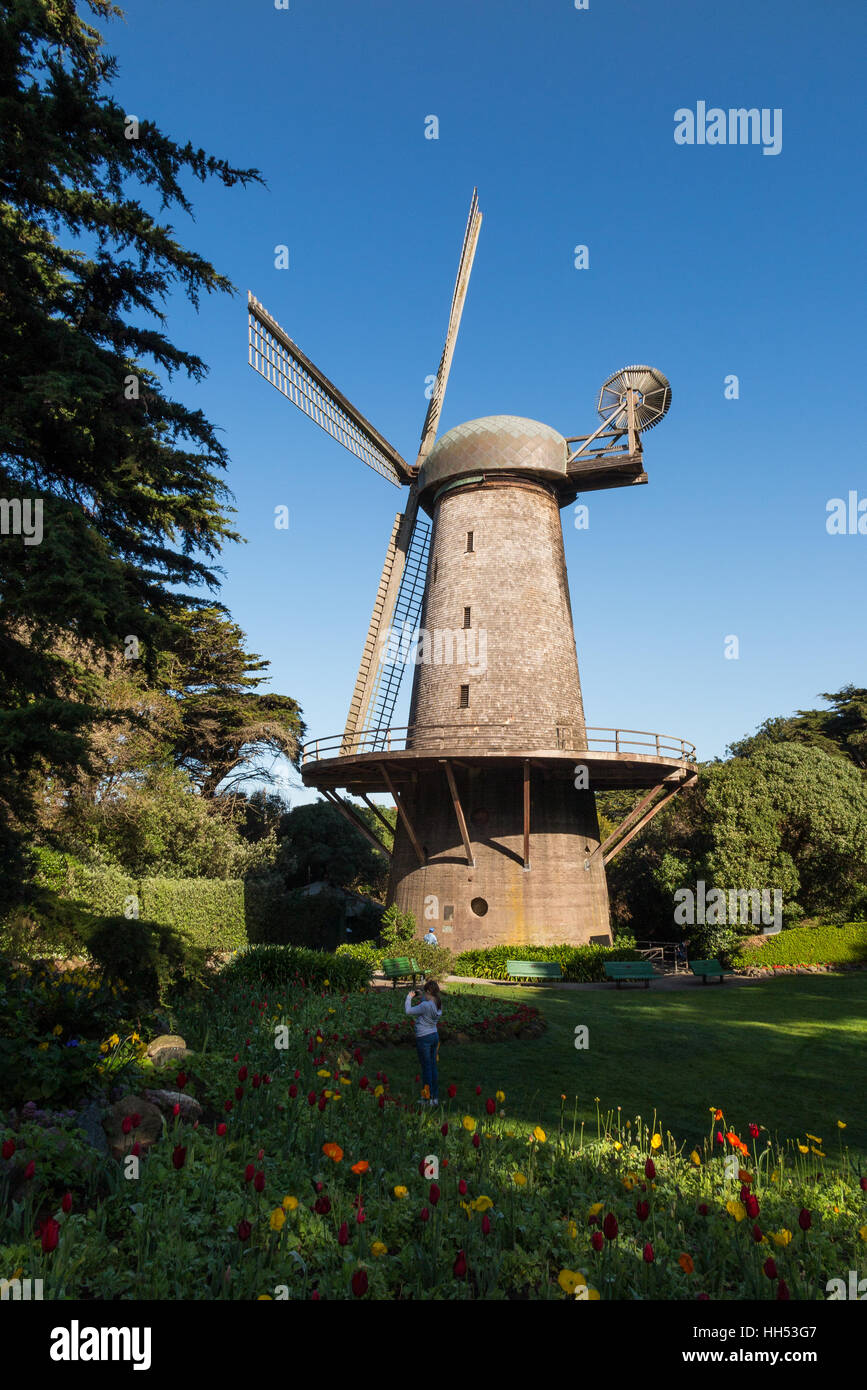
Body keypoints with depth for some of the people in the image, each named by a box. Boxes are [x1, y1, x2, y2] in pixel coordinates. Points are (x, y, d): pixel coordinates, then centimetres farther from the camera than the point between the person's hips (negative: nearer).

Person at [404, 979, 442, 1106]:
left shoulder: (425, 1006, -25)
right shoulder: (438, 1005, 1)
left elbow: (408, 1011, -17)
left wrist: (409, 997, -5)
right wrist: (419, 997, 12)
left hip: (424, 1038, -8)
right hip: (435, 1035, 8)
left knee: (426, 1068, 3)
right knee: (433, 1067, 15)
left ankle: (428, 1098, 11)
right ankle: (435, 1097, 23)